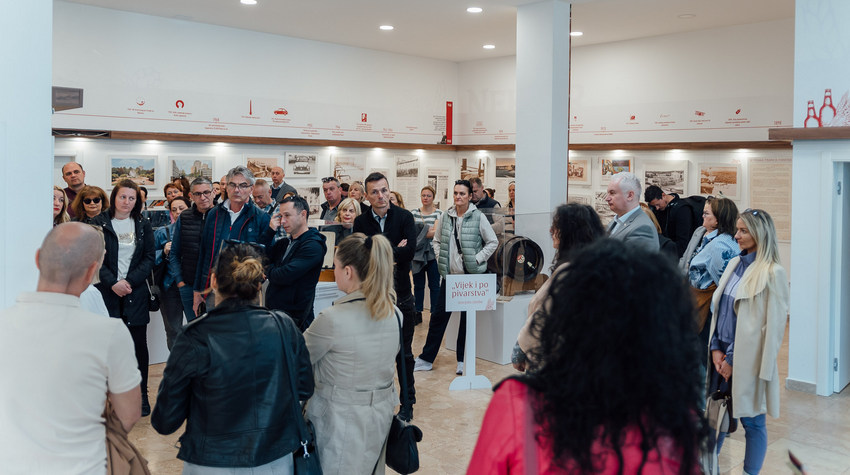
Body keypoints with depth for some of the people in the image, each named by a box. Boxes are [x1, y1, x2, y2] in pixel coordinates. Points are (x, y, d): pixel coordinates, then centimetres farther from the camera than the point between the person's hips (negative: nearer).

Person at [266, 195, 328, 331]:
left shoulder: (313, 246, -13)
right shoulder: (284, 243, 16)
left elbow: (284, 276, -21)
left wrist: (268, 269, 0)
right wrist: (270, 230, 1)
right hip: (273, 311, 7)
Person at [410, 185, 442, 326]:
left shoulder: (439, 213, 1)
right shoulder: (413, 213, 9)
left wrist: (418, 235, -11)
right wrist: (427, 230, -13)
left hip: (432, 253, -2)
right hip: (417, 253, 2)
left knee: (434, 285, 1)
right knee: (418, 285, 9)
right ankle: (418, 313, 18)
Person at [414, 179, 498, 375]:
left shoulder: (478, 217, -6)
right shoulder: (445, 217, 5)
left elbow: (493, 242, 0)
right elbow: (436, 240, 18)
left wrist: (477, 259, -7)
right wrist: (440, 257, 4)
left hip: (470, 275, -3)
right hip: (449, 274, 3)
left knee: (468, 317, 6)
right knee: (438, 315, 5)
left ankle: (463, 360, 18)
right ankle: (426, 359, 13)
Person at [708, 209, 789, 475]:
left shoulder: (772, 273, -10)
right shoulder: (734, 264, 8)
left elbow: (773, 326, -12)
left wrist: (733, 360, -11)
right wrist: (716, 348, 0)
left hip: (747, 360, -6)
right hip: (722, 355, 6)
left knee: (752, 422, 8)